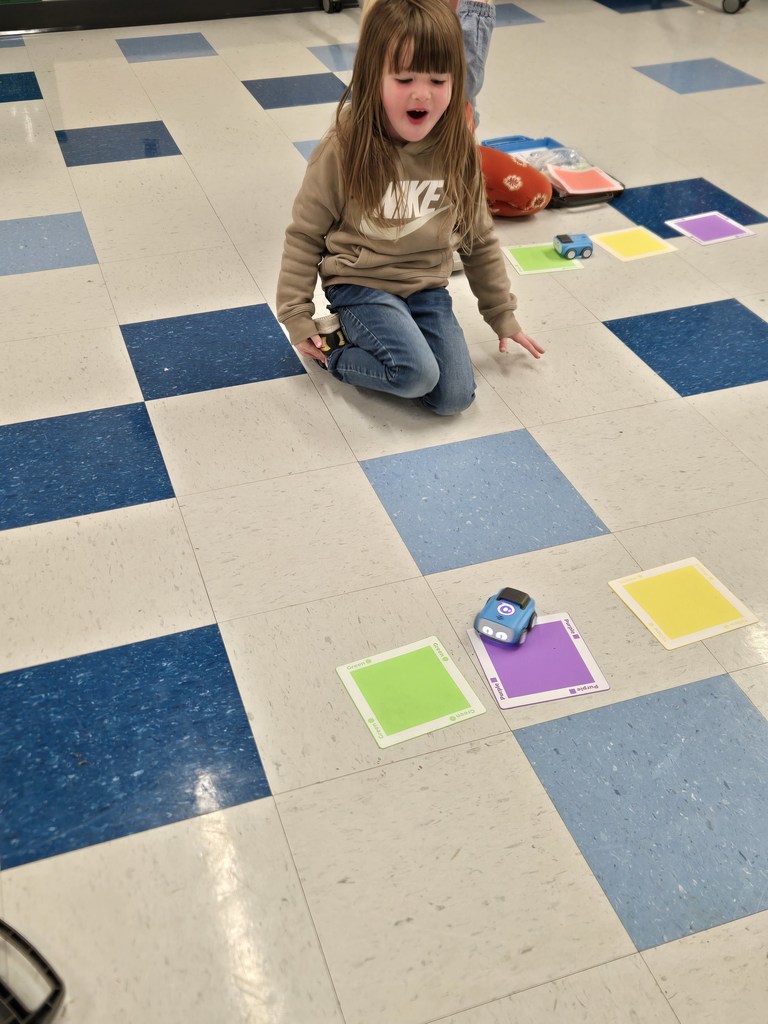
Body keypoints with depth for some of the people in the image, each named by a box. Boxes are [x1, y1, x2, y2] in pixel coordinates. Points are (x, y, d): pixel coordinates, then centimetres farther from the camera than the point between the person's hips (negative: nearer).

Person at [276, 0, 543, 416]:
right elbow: (304, 236, -6)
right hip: (361, 284, -5)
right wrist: (297, 318, -6)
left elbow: (479, 241, 8)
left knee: (454, 397, -8)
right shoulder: (344, 151, -16)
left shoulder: (456, 152, -5)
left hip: (427, 287, 5)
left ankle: (365, 339, 13)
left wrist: (503, 315, 13)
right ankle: (335, 353, 0)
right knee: (417, 374, -28)